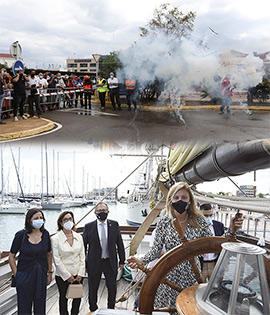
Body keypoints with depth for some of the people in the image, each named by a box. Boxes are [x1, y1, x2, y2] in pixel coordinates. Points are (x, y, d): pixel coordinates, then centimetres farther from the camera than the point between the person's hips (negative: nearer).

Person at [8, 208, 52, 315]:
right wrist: (16, 275, -4)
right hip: (24, 276, -3)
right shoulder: (21, 235, -10)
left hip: (41, 276, 3)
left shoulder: (45, 234, -1)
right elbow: (11, 256, -2)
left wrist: (50, 273, 8)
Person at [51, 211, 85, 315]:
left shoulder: (78, 237, 2)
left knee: (78, 297, 12)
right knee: (63, 298, 12)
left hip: (77, 275, 4)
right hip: (63, 276, -3)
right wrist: (68, 276, -11)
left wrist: (80, 274, -3)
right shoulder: (55, 239, -11)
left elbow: (82, 256, 4)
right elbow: (57, 260, -11)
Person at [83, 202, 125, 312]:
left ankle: (111, 309, 30)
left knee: (112, 288, 7)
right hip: (94, 263, -1)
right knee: (93, 290, 12)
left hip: (110, 262, 1)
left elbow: (119, 243, 5)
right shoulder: (88, 227, -5)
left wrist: (122, 260, 4)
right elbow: (83, 246, 0)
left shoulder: (114, 225, 0)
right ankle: (93, 310, 33)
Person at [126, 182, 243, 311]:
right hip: (170, 275, 0)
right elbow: (156, 249, -1)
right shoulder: (164, 222, -6)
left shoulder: (198, 220, -5)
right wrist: (141, 261, -15)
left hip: (191, 275, 1)